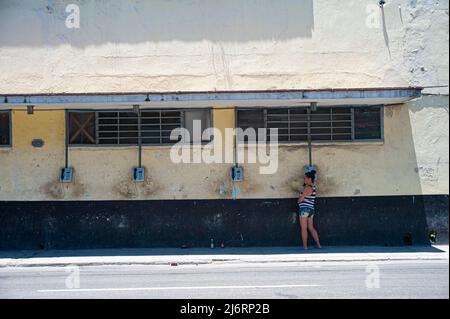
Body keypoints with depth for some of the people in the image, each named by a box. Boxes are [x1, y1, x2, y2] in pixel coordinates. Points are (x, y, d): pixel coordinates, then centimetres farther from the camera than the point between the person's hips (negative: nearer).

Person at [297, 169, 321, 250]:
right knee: (311, 228, 14)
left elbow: (300, 200, -14)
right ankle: (318, 245, 16)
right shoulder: (313, 187, 12)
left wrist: (298, 201, 9)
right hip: (311, 209, 9)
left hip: (305, 209, -9)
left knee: (304, 228, -2)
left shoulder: (307, 188, -15)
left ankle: (305, 246, 0)